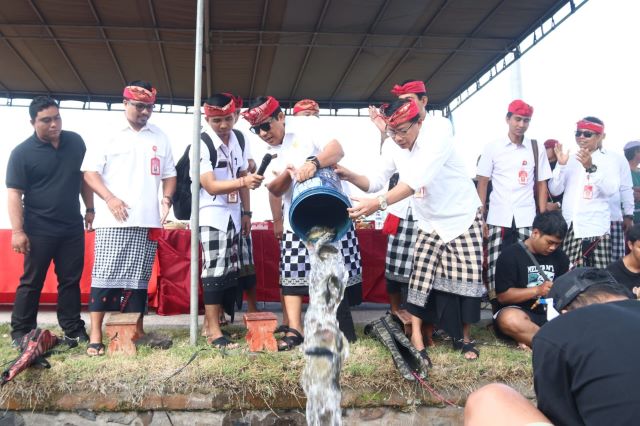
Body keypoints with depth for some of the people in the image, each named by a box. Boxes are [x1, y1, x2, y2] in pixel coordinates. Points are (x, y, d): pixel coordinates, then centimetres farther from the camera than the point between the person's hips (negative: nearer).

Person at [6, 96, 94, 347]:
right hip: (39, 230, -4)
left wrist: (90, 209, 12)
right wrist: (17, 230, -15)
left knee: (71, 280, 9)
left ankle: (73, 330, 16)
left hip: (73, 228, 4)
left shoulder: (75, 142, 5)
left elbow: (85, 176, 15)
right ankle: (20, 332, 14)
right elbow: (14, 193, -9)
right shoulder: (22, 153, -8)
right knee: (31, 282, 4)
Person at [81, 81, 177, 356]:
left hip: (147, 220, 4)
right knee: (105, 276, -5)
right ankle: (96, 336, -1)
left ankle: (137, 331, 17)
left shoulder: (159, 138, 15)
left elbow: (169, 174, 19)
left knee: (138, 278, 8)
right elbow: (90, 172, -1)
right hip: (113, 220, -3)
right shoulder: (109, 135, 4)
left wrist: (166, 199, 0)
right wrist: (110, 198, -15)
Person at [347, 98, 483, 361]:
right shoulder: (392, 146, -8)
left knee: (466, 279, -2)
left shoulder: (438, 132, -28)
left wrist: (380, 203, -50)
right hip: (429, 223, 4)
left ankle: (464, 337, 17)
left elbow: (418, 179, -40)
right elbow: (375, 181, -6)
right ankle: (416, 340, -1)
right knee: (421, 280, -6)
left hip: (463, 218, -4)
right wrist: (350, 176, -27)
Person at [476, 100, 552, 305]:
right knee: (495, 268, -2)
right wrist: (480, 218, -2)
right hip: (498, 218, -1)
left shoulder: (537, 148, 7)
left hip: (527, 219, 1)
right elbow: (482, 184, 4)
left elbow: (541, 185, 10)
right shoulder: (492, 147, 4)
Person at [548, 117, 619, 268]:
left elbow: (611, 190, -13)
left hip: (595, 228, -3)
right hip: (568, 226, 3)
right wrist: (561, 165, -9)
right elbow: (554, 190, 5)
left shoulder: (607, 160, 4)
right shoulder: (570, 159, 13)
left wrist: (591, 167, -24)